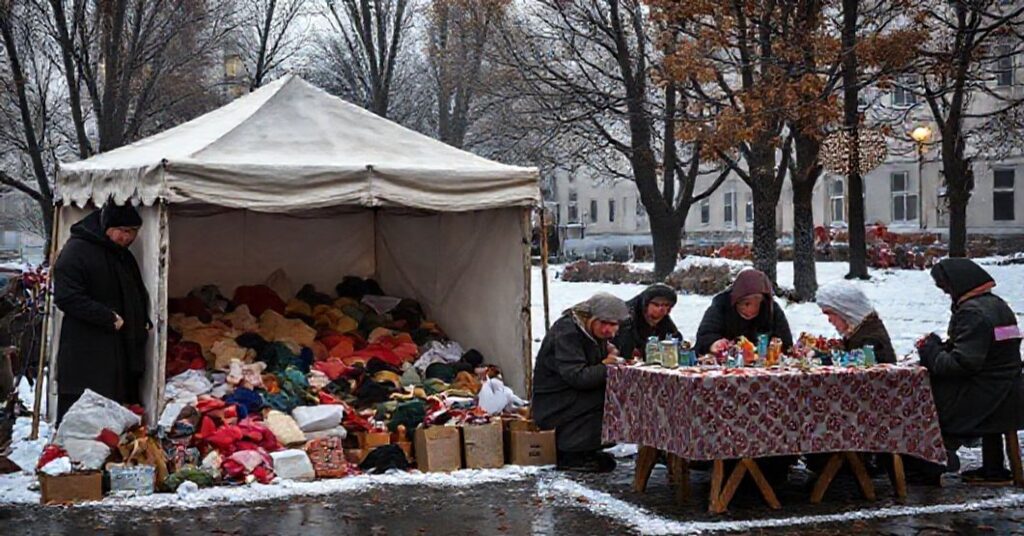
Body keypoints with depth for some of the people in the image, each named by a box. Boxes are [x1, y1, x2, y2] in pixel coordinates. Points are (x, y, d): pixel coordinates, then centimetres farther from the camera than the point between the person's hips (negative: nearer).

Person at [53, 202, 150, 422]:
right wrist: (110, 318, -18)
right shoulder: (77, 250, -8)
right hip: (86, 357, -8)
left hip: (125, 352, 8)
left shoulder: (125, 257, 17)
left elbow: (139, 297, 30)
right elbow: (66, 297, -17)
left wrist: (143, 322, 11)